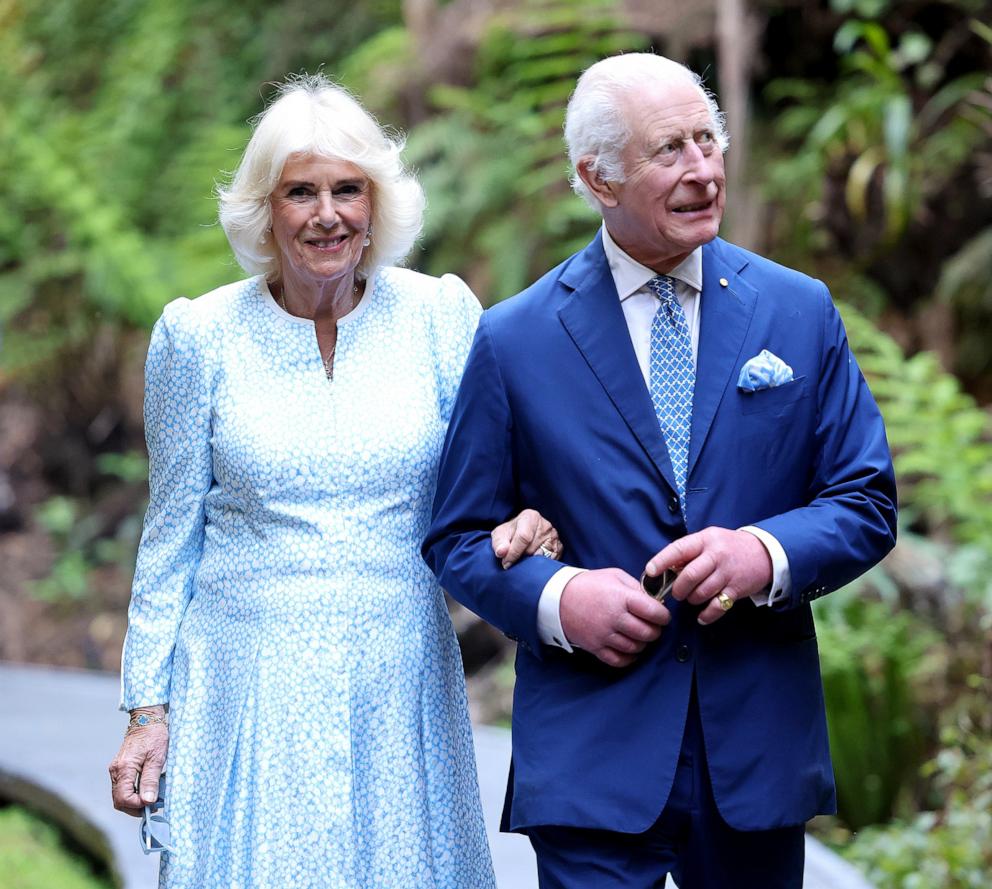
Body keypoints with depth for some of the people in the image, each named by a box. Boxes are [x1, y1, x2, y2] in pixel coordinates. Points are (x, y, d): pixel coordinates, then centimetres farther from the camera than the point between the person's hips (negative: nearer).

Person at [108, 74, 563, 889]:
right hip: (250, 689, -1)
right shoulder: (200, 336, -1)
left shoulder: (441, 316, 0)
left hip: (398, 688, 1)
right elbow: (173, 535, 5)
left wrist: (522, 524, -15)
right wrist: (148, 709, 3)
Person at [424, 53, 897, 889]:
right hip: (591, 759, -2)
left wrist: (766, 553, -15)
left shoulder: (800, 312, 5)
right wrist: (555, 599, -15)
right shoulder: (514, 341, 1)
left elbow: (867, 504, 5)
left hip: (759, 750, 2)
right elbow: (458, 537, 5)